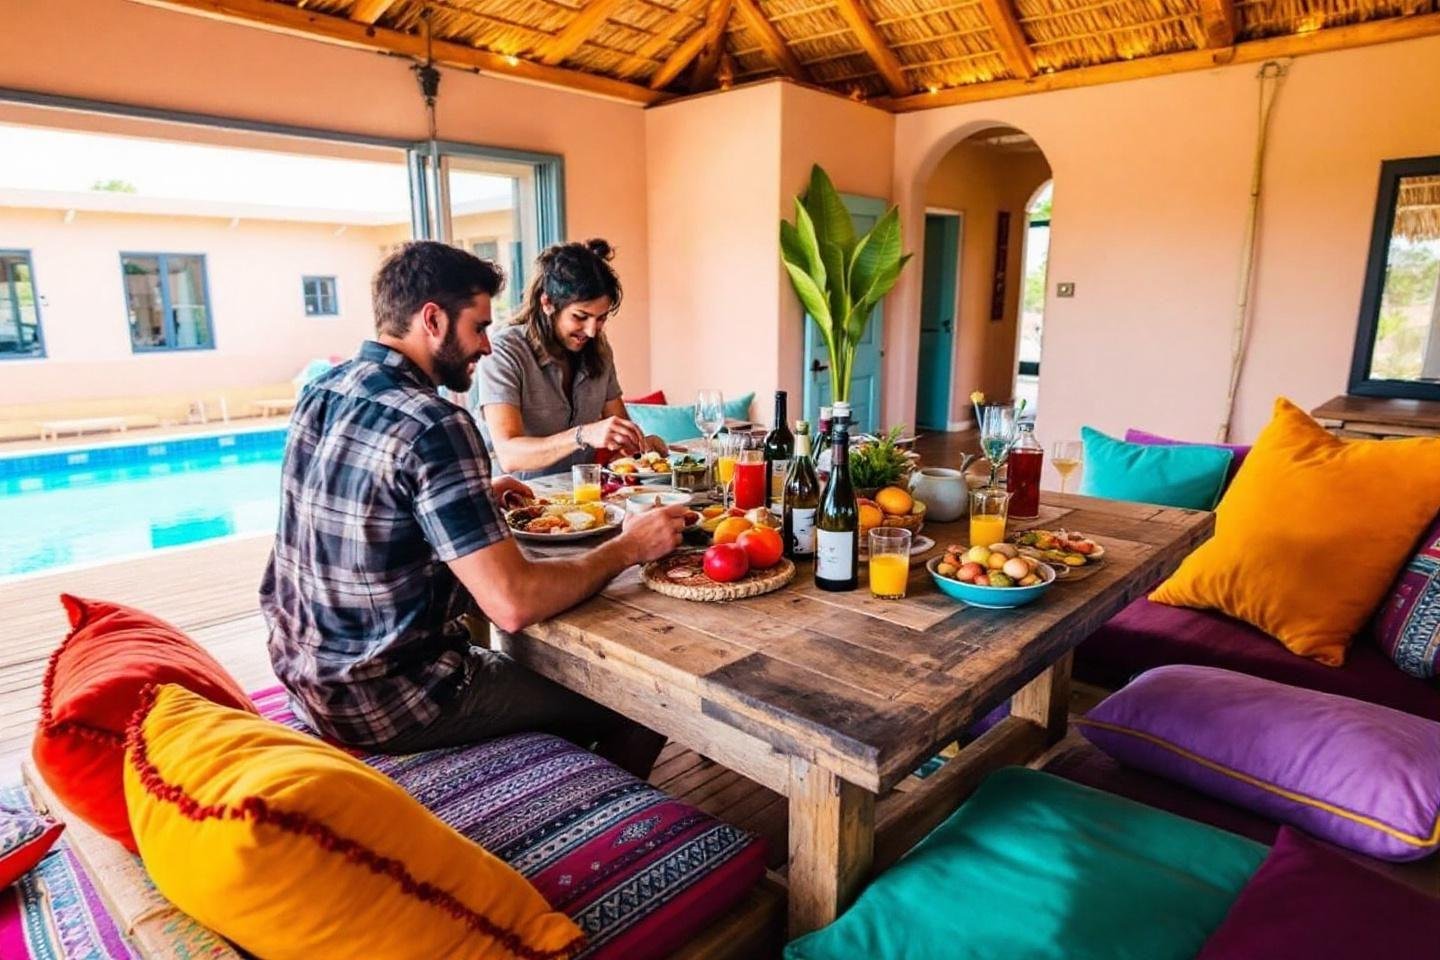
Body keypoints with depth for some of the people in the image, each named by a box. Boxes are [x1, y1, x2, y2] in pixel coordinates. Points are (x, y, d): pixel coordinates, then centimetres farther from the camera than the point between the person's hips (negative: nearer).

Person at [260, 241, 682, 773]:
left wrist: (476, 495, 13)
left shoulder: (321, 390, 2)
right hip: (381, 705, -9)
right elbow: (514, 604, -28)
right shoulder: (434, 425, -25)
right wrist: (628, 547, -15)